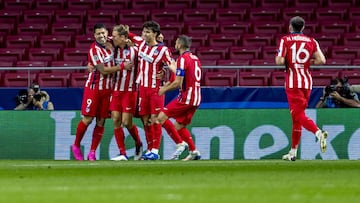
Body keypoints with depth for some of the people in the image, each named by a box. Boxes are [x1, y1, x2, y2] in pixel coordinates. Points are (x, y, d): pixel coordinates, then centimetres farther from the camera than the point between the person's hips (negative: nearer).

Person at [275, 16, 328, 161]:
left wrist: (287, 61, 12)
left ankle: (318, 133, -38)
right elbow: (321, 60, -2)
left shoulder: (285, 40, -1)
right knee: (297, 117, 13)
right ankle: (293, 152, 17)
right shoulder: (311, 41, 9)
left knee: (298, 115, -10)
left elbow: (279, 61, -11)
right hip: (307, 82, 5)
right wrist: (308, 61, 14)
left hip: (293, 83, -5)